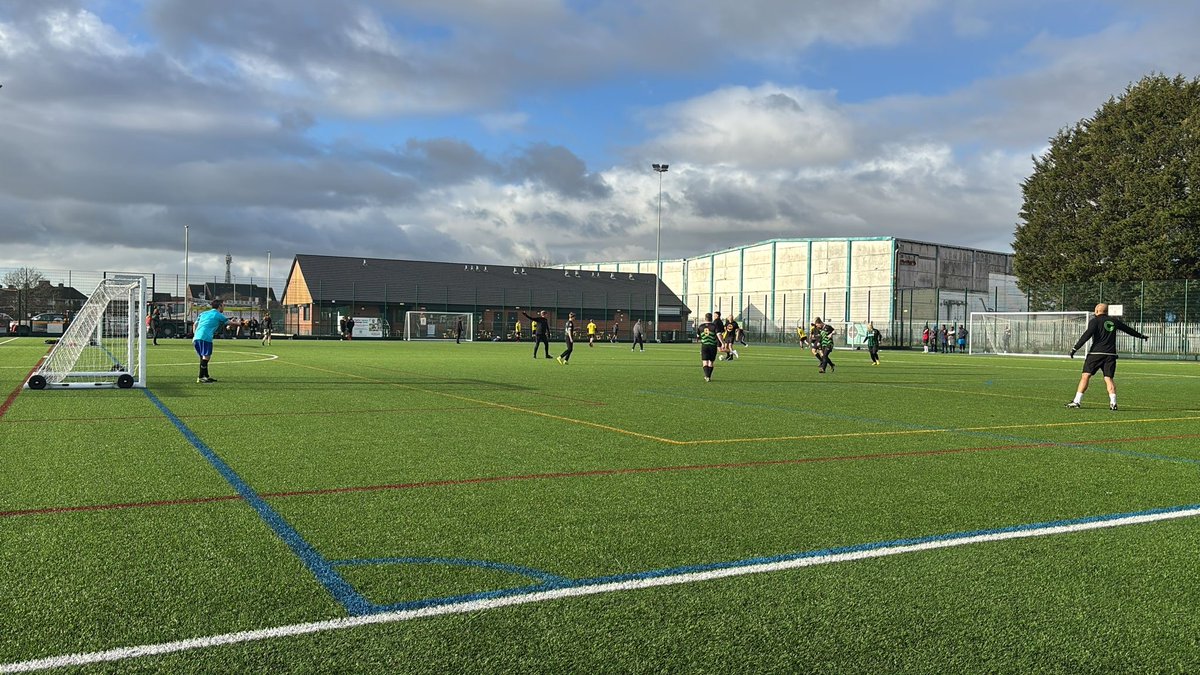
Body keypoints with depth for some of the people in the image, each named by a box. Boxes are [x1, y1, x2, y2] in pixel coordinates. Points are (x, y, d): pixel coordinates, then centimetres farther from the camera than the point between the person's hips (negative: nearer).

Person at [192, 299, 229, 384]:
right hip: (205, 338, -8)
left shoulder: (203, 313, 24)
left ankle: (206, 376, 20)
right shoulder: (218, 315, 6)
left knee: (203, 357, 15)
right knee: (206, 357, -8)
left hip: (197, 337, 8)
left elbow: (195, 324, 22)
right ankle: (200, 378, -12)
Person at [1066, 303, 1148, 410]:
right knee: (1109, 378, 5)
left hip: (1096, 353, -5)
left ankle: (1077, 401, -7)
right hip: (1111, 354, 5)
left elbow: (1087, 335, -12)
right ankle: (1113, 402, -7)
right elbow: (1128, 329, 31)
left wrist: (1075, 348, -15)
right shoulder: (1114, 321, 16)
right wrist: (1140, 336, 48)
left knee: (1085, 376, -3)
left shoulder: (1095, 321, 0)